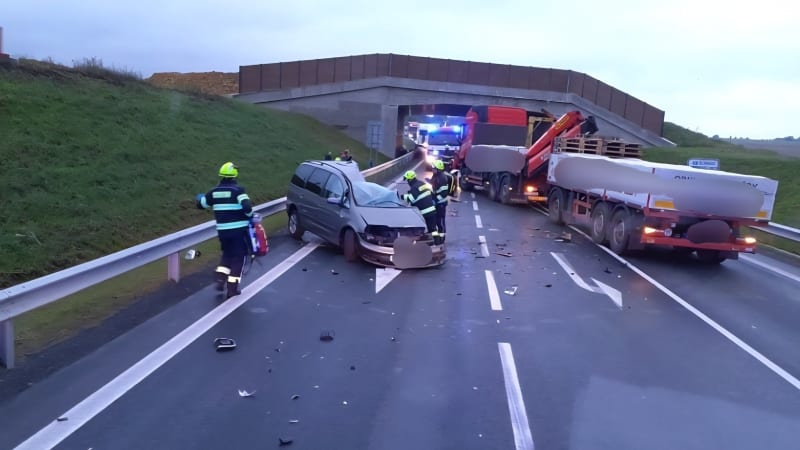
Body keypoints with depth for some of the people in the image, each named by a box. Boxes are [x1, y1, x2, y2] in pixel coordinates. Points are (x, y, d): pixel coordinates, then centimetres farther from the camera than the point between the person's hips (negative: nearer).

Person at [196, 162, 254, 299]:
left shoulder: (214, 192, 3)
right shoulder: (238, 190, -11)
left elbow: (201, 204, 16)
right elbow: (247, 207, -24)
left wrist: (200, 197, 38)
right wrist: (250, 215, -3)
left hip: (222, 230, 5)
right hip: (239, 229, -4)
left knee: (227, 254, 26)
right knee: (238, 257, 6)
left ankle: (220, 279, 13)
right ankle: (232, 288, 5)